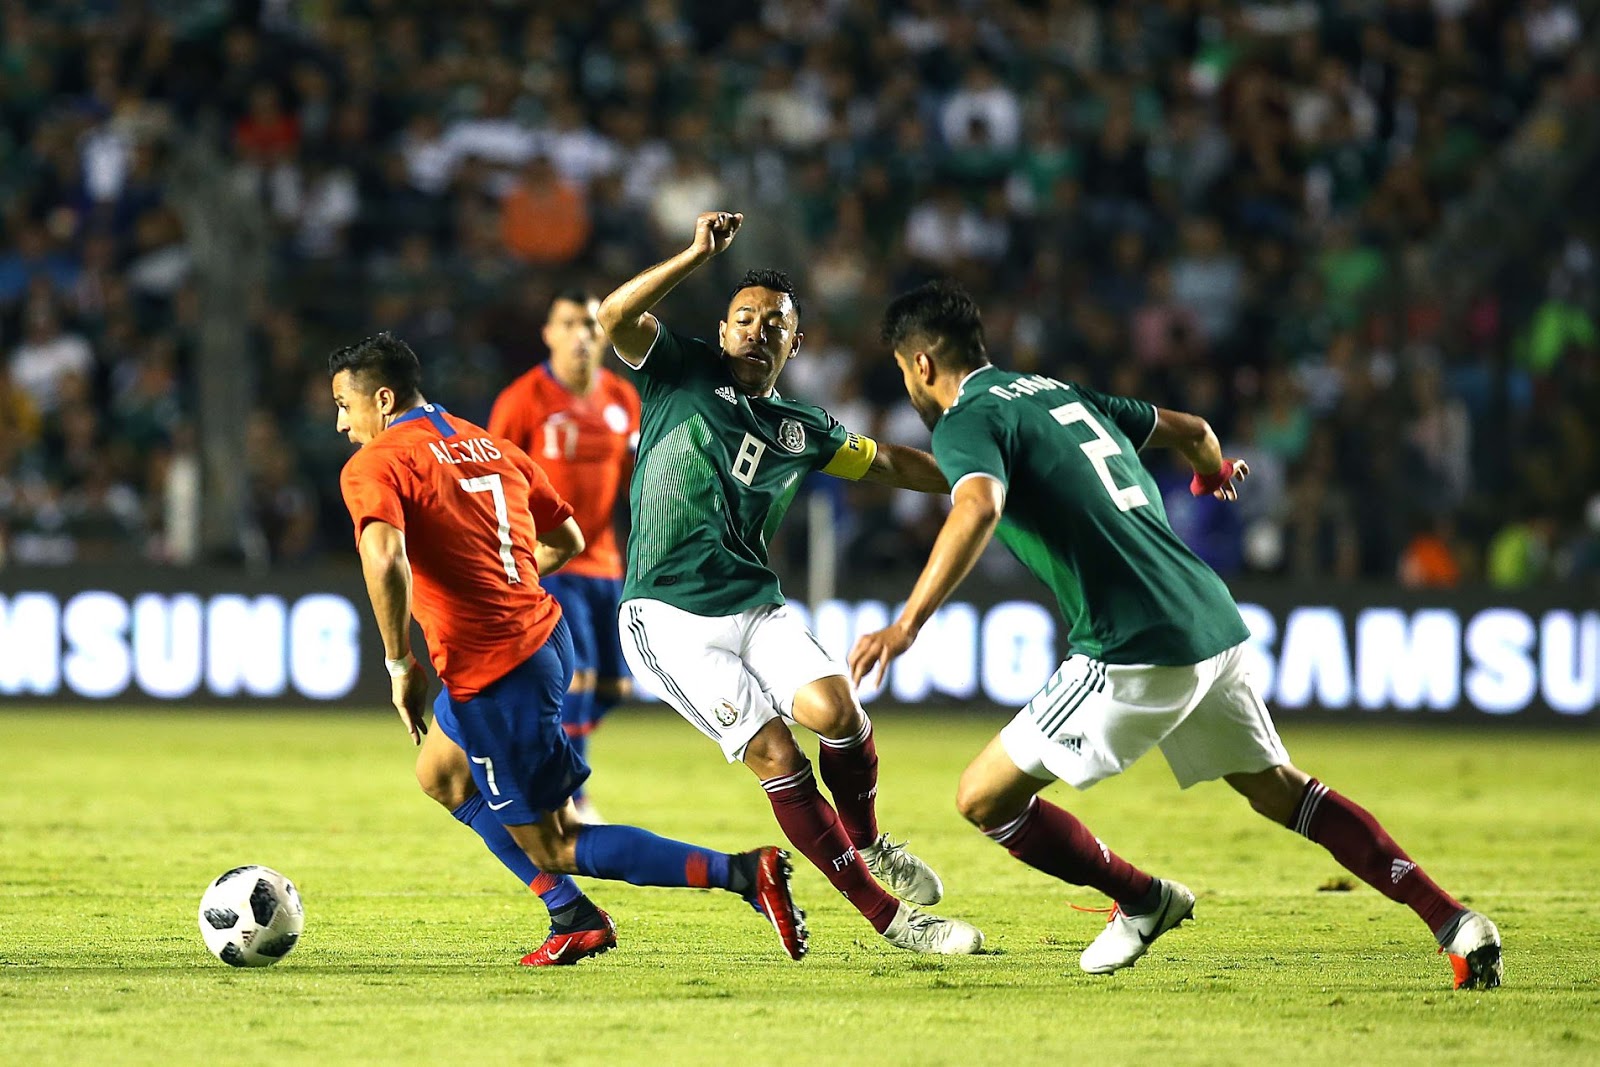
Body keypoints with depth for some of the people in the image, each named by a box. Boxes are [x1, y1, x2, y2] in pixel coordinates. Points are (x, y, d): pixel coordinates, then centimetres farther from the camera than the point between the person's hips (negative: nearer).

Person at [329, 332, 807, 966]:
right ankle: (572, 917, 25)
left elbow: (385, 559, -29)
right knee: (440, 776, 29)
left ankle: (745, 872, -9)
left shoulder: (373, 467, -10)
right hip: (544, 635, 9)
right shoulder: (491, 447, 14)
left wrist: (400, 664, -18)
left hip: (492, 674, -9)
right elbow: (568, 540, 23)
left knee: (554, 848, 1)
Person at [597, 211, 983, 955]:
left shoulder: (799, 431, 15)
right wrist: (697, 256, -22)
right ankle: (888, 918, -11)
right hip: (669, 616, -4)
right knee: (774, 752, -15)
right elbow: (615, 317, -14)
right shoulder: (682, 371, 3)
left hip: (754, 607, 4)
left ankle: (866, 842, 7)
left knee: (833, 706, -23)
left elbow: (886, 462, 30)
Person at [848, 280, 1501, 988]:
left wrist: (907, 625, -33)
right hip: (1215, 623, 8)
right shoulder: (1059, 392, 20)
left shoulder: (966, 423, -3)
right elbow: (1191, 430, 32)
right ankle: (1451, 921, 16)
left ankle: (1143, 900, 15)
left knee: (984, 798, 3)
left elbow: (978, 508, -26)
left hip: (1133, 654, -8)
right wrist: (1215, 472, 56)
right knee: (1277, 789, 23)